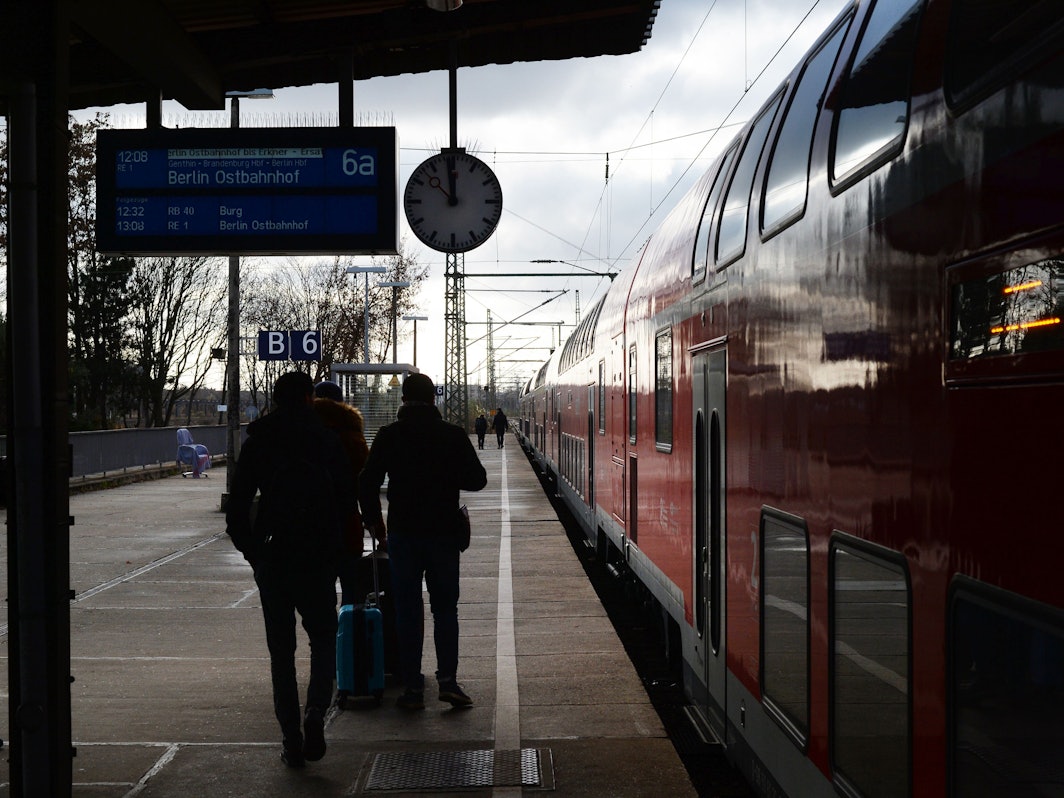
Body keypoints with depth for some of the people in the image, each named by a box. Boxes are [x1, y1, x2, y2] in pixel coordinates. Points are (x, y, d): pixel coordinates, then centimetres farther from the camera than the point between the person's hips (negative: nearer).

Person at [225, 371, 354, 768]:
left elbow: (237, 504, 0)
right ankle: (315, 713, -10)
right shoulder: (328, 440, -1)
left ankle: (291, 738, 7)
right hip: (318, 557, -1)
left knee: (281, 649, 9)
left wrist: (250, 548, 9)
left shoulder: (258, 441, 2)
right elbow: (347, 500, 0)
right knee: (323, 638, 13)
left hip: (272, 559, 1)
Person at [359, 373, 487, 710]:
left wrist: (374, 521, 12)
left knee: (407, 610, 6)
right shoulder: (454, 435, -3)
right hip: (443, 532, 0)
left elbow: (367, 483, -3)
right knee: (445, 607, 10)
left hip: (402, 533, 0)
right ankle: (447, 678, -2)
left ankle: (412, 687, 6)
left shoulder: (388, 436, -3)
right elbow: (477, 479, 0)